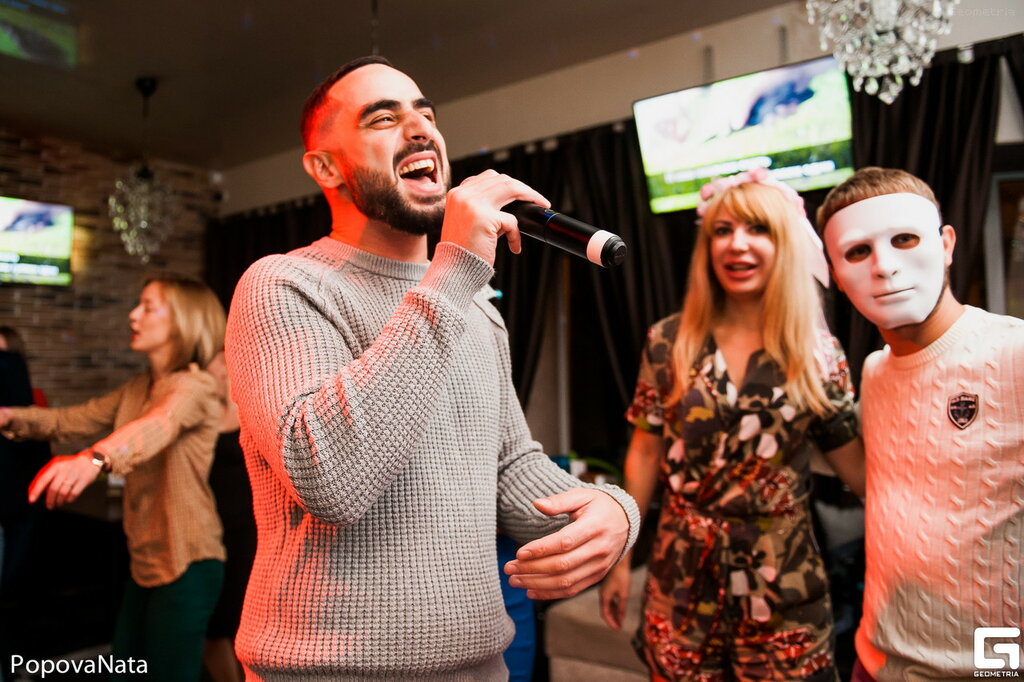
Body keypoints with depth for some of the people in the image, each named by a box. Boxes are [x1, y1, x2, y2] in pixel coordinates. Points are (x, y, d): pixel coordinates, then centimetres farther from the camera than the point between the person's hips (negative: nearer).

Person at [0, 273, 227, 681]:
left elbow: (158, 425, -37)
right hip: (144, 561, 9)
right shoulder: (137, 389, 12)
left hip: (186, 565, -9)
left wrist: (95, 458, -54)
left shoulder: (195, 386, -17)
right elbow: (73, 420, 11)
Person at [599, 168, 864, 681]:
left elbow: (859, 468, 1)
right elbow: (644, 455, 1)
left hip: (782, 582, 0)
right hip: (681, 577, 0)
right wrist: (619, 559, 4)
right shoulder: (668, 342, -4)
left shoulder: (818, 352, -3)